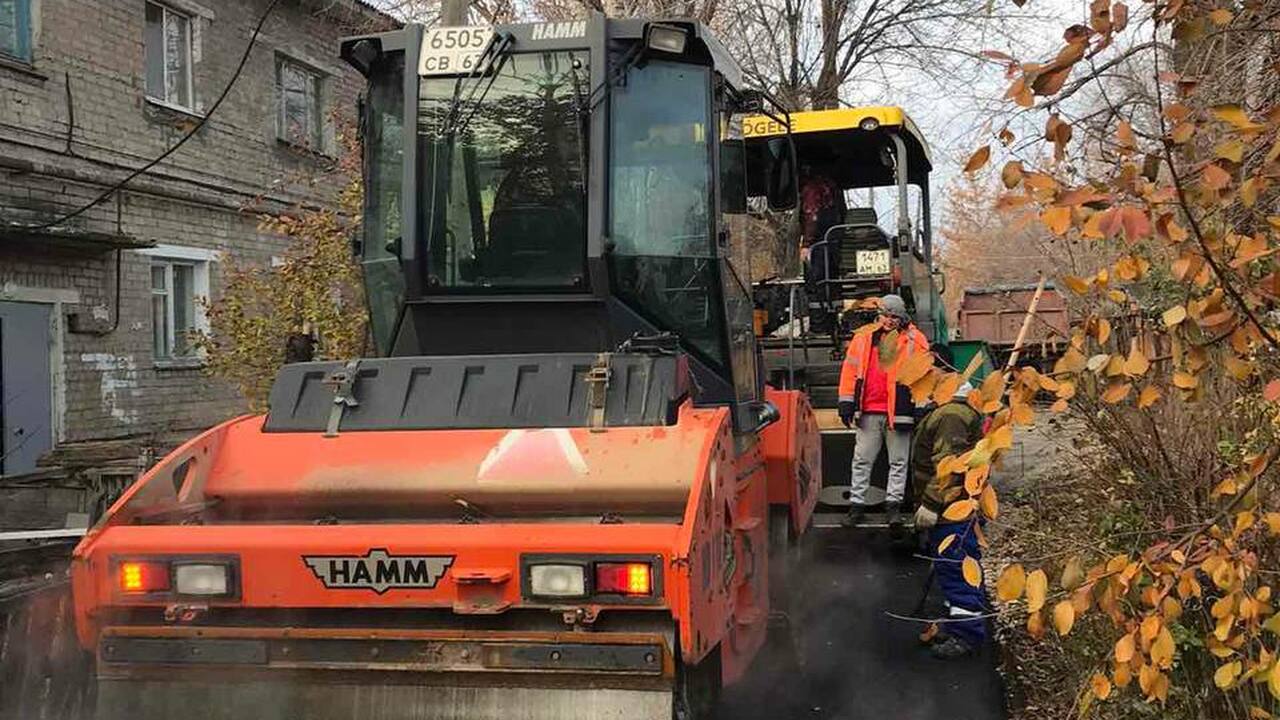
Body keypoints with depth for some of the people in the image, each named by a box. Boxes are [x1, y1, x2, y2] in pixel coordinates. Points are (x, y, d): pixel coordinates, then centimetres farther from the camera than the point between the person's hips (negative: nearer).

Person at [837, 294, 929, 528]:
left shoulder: (914, 340, 2)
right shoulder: (863, 337, 8)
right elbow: (850, 369, 10)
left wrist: (921, 407, -3)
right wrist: (847, 402, 5)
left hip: (898, 411, -2)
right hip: (868, 412, 2)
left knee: (898, 461, 3)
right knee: (862, 460, 6)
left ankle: (893, 505, 10)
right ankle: (857, 504, 13)